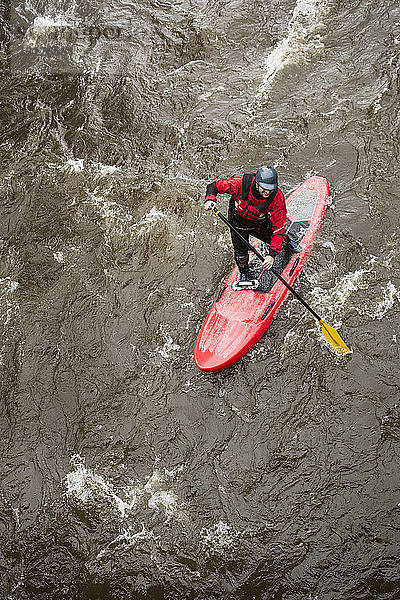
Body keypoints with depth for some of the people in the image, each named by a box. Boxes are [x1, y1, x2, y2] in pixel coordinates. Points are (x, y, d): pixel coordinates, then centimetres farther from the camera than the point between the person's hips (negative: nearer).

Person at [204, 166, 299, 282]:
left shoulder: (278, 198, -33)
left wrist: (272, 254, -38)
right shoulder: (241, 183, -38)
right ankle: (243, 272, 41)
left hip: (260, 224, 1)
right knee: (241, 254, 5)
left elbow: (279, 228, -30)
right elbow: (215, 185, -23)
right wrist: (210, 199, -46)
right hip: (238, 223, -1)